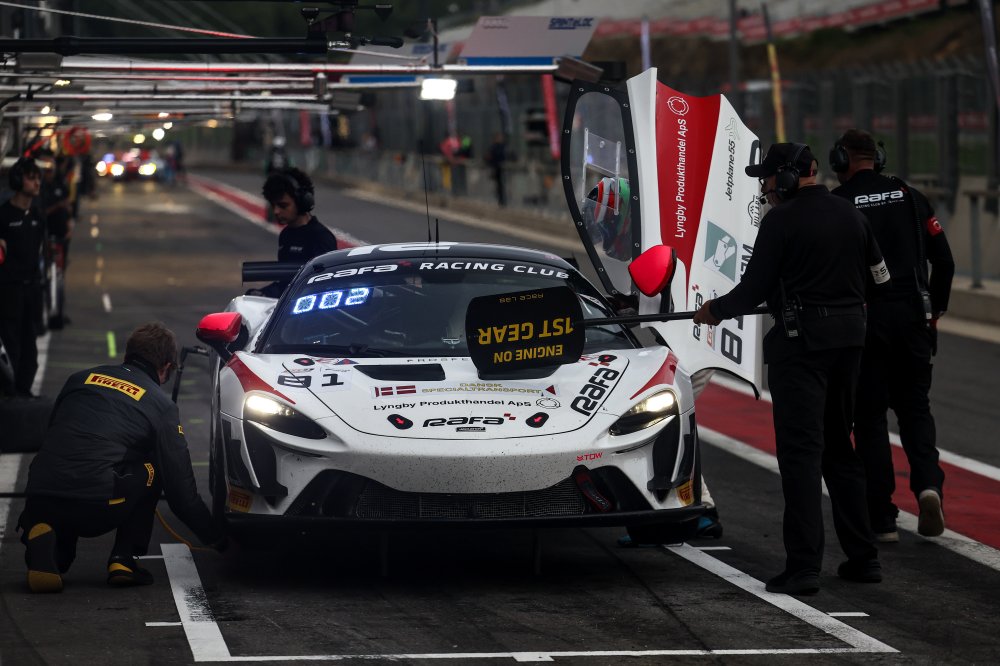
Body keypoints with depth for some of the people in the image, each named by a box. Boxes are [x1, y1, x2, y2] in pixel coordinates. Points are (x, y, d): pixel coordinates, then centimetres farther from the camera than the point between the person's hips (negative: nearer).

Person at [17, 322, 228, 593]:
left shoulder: (81, 378, 21)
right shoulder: (161, 406, 9)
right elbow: (181, 490, 10)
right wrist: (217, 538, 24)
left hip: (40, 500, 4)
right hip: (95, 509, -4)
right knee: (151, 469, 23)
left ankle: (42, 535, 0)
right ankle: (124, 560, 13)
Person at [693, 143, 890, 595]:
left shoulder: (781, 222, -12)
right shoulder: (851, 215, 10)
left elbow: (753, 289, -10)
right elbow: (879, 276, 18)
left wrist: (713, 311, 8)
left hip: (801, 341, -7)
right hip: (849, 337, 7)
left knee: (801, 452, -7)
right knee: (839, 447, 17)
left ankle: (803, 566, -12)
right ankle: (862, 557, 17)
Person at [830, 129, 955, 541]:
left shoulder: (837, 205, -4)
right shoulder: (910, 197, 6)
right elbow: (944, 261, 5)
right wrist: (935, 310, 16)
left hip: (862, 319, -3)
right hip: (911, 315, 3)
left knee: (870, 416, 5)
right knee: (914, 406, 15)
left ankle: (882, 519, 3)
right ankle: (928, 482, -10)